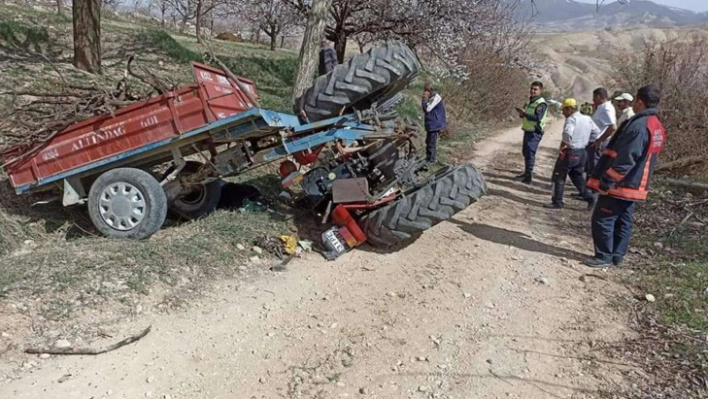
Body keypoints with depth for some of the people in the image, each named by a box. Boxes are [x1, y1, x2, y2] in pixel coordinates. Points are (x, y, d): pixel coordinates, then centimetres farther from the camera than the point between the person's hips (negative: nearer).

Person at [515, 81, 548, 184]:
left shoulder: (541, 103, -14)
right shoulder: (530, 101, 15)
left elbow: (538, 118, -26)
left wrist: (524, 113, -28)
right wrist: (522, 113, 0)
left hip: (535, 132, -10)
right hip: (528, 130, 10)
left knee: (530, 152, -13)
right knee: (525, 152, 16)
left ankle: (529, 176, -11)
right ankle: (527, 173, 29)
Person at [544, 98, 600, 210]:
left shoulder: (571, 119, -15)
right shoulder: (588, 119, 9)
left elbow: (567, 133, -33)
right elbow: (597, 131, 17)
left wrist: (563, 143, -17)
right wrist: (585, 141, 18)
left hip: (570, 152, -8)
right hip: (582, 152, 8)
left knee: (559, 177, 3)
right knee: (578, 177, 21)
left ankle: (557, 202, 6)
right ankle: (589, 197, 17)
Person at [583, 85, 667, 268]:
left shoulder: (638, 125, -21)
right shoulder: (658, 128, 11)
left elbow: (623, 161, -24)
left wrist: (605, 183, -20)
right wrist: (637, 182, 22)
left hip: (619, 186, -9)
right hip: (635, 186, 9)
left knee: (602, 219, -1)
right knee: (624, 221, 15)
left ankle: (604, 257, 4)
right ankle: (617, 256, 22)